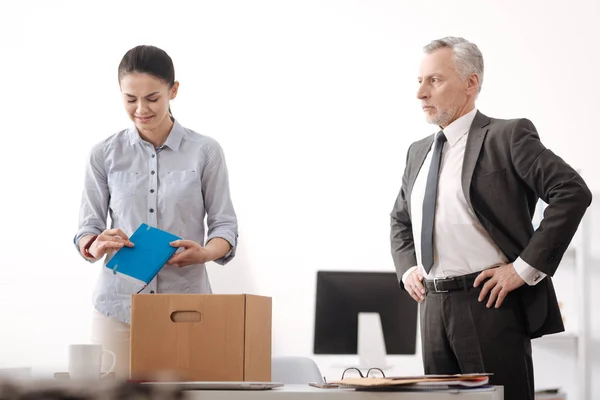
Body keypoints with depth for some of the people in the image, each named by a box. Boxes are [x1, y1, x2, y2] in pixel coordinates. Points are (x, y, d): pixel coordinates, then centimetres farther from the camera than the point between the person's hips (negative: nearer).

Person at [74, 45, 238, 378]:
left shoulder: (205, 151, 1)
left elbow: (225, 225, 2)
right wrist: (96, 245, -16)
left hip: (186, 303, -1)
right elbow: (87, 228, 7)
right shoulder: (105, 154, 4)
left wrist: (205, 253, -18)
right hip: (119, 304, 1)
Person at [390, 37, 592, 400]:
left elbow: (573, 192, -14)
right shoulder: (419, 152, 17)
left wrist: (525, 268, -16)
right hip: (435, 307, 7)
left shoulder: (508, 136, -5)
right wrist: (407, 267, 12)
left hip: (490, 303, -6)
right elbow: (400, 220, 32)